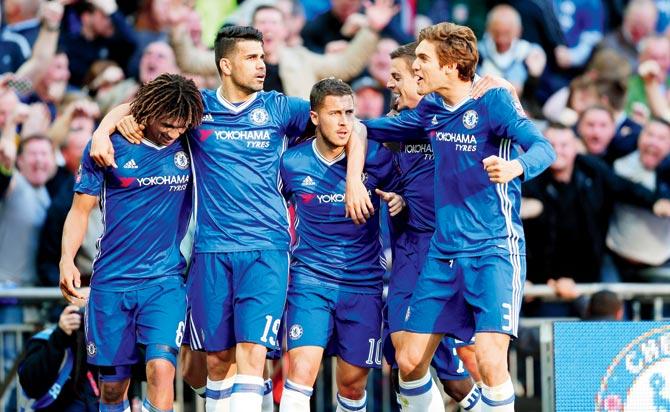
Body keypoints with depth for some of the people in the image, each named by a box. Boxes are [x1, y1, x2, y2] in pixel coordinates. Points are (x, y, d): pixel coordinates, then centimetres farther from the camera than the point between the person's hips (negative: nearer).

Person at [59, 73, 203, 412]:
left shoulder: (189, 148, 1)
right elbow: (81, 209, 2)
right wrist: (67, 259, -11)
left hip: (165, 281, 0)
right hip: (111, 282, 0)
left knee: (161, 368, -20)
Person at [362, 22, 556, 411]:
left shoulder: (492, 101, -11)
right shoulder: (431, 109, 9)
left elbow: (543, 148, -25)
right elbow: (365, 128, 27)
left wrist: (517, 167, -43)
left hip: (493, 249, -7)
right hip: (443, 252, 7)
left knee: (490, 361, -21)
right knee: (409, 361, 4)